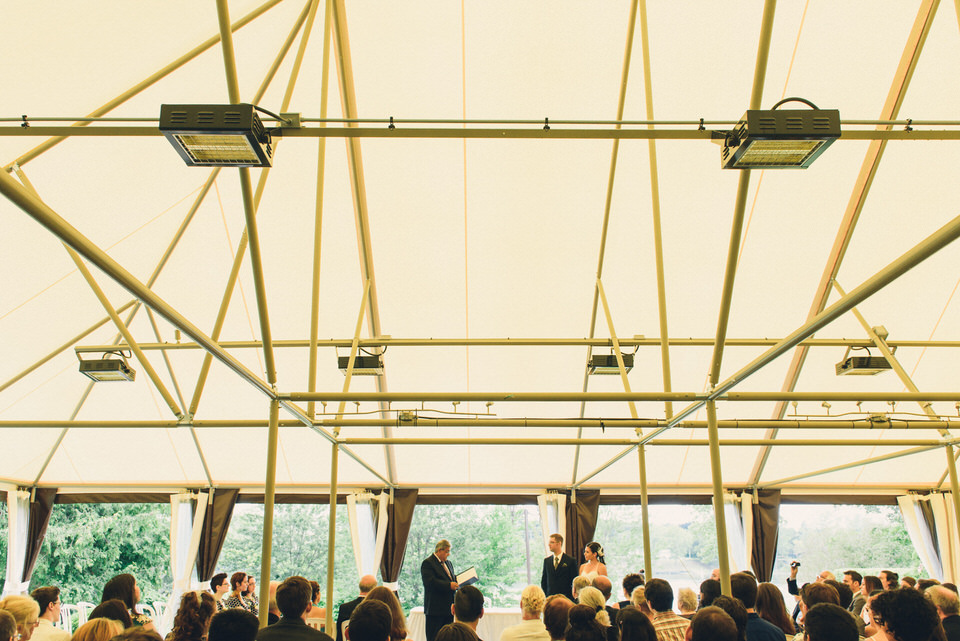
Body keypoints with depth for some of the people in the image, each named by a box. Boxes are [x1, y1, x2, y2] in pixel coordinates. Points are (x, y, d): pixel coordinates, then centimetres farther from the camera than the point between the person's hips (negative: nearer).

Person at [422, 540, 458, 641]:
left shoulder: (448, 563, 19)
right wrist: (449, 585, -24)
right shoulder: (427, 563, -10)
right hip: (435, 609, -8)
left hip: (448, 608, 8)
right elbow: (430, 582, -22)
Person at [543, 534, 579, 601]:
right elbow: (543, 581, 13)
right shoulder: (546, 560, 10)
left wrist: (573, 597, -7)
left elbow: (574, 581, -1)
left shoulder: (570, 560, -2)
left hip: (566, 598, -3)